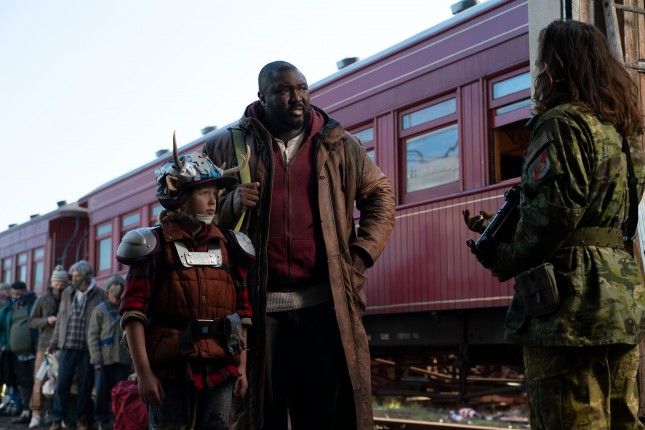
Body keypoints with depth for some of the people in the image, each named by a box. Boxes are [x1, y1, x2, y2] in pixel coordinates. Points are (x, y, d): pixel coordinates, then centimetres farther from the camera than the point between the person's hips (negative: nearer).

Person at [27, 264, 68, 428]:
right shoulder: (42, 299, 8)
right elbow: (32, 321, 8)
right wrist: (47, 320, -10)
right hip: (46, 345, 1)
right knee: (40, 379, -4)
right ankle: (37, 413, 2)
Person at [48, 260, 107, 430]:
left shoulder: (99, 295, 0)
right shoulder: (67, 293, 12)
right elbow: (60, 320, 17)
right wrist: (54, 343, 13)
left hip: (88, 348, -3)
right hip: (67, 346, 3)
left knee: (85, 384, 4)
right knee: (62, 383, 0)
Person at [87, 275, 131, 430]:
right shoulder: (100, 310, 6)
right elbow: (92, 336, 2)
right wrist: (96, 359, -7)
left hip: (123, 359, 1)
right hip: (104, 359, -1)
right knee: (101, 393, -2)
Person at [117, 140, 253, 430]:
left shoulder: (228, 247, 11)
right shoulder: (154, 246, -2)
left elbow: (243, 312, 13)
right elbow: (133, 312, -6)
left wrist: (242, 366, 9)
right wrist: (143, 372, -11)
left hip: (220, 370, 4)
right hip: (170, 370, -3)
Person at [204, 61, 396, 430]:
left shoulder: (337, 144, 10)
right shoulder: (229, 146, 6)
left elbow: (381, 196, 16)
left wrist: (362, 255, 4)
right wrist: (231, 204, -11)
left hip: (326, 302, 1)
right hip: (259, 305, -1)